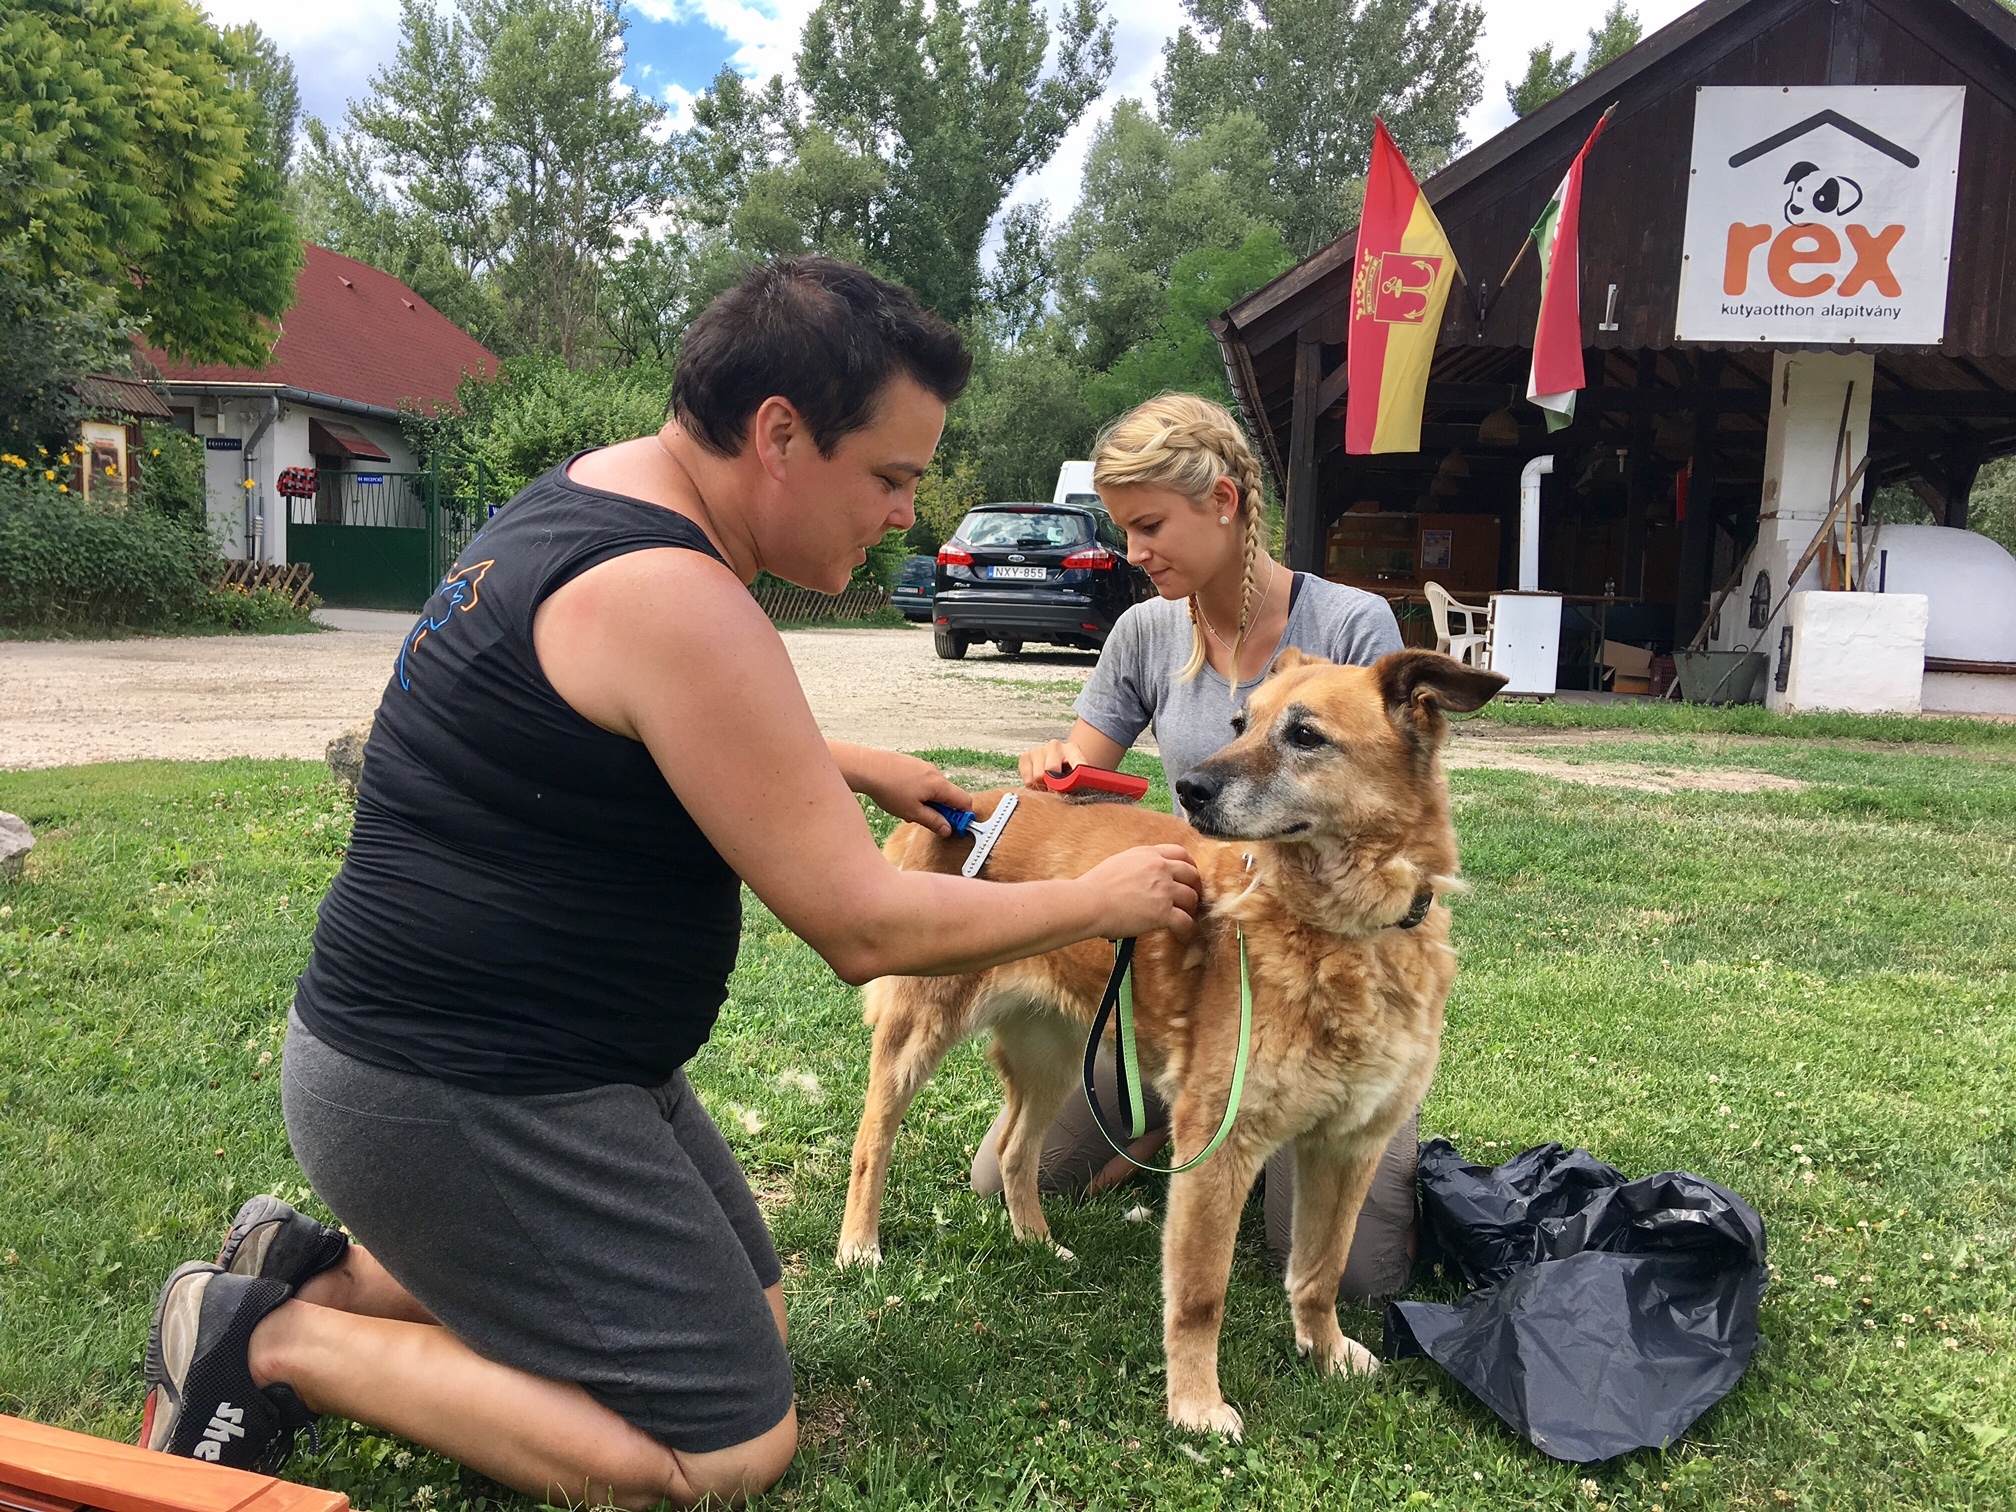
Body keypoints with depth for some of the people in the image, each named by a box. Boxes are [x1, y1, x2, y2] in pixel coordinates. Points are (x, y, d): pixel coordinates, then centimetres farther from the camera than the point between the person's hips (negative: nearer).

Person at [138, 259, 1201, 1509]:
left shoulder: (595, 498, 5)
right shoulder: (671, 597, -26)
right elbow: (869, 930, -22)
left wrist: (857, 767, 17)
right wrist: (1104, 901, -8)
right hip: (458, 1094, -10)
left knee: (750, 1313, 19)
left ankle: (326, 1272, 18)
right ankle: (282, 1341, 1)